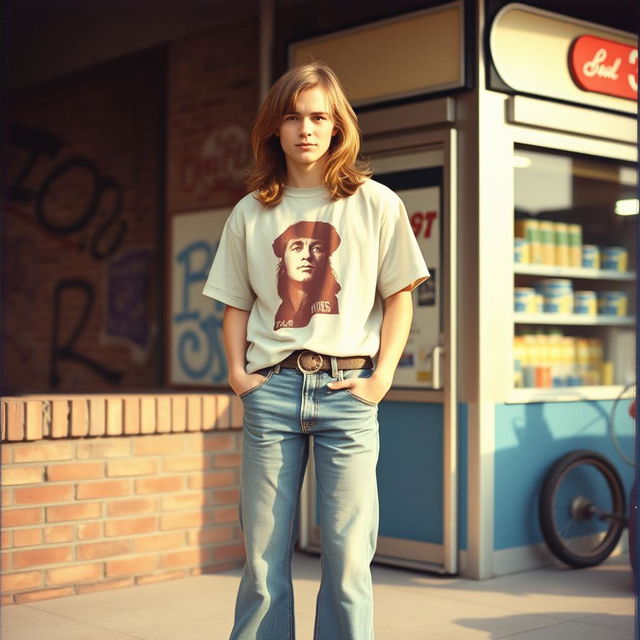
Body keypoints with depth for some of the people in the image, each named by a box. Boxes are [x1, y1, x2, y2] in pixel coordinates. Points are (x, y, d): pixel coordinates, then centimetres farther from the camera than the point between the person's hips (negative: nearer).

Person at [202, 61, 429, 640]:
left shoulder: (376, 204, 6)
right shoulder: (251, 213, 12)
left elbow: (399, 295, 6)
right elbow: (236, 304, 17)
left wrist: (382, 376, -4)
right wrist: (237, 371, 2)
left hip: (345, 388, -2)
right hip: (271, 389, 2)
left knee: (348, 558, -2)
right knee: (264, 558, 5)